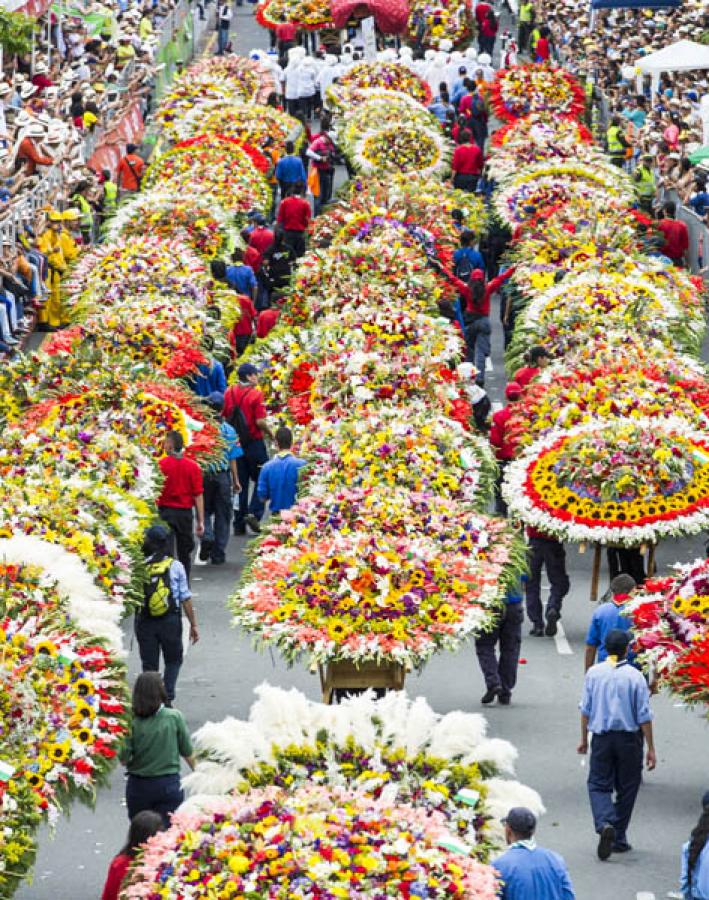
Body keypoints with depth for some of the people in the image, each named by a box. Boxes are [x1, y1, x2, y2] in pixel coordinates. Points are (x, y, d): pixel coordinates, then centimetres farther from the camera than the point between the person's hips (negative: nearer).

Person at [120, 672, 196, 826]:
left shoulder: (132, 722, -11)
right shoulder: (174, 717, -9)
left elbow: (124, 760, -11)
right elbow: (187, 753, 0)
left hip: (138, 786, 0)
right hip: (169, 783, 0)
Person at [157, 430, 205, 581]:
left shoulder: (161, 464, -9)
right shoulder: (193, 466, -2)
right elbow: (198, 495, -3)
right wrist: (201, 520, 0)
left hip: (165, 512, -2)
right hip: (185, 512, 2)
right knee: (185, 553, 13)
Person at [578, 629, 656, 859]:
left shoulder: (593, 673, -3)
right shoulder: (635, 676, -10)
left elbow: (585, 709, 3)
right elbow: (644, 717, -8)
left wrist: (584, 739, 15)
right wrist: (651, 749, -1)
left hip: (601, 737, 1)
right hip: (629, 737, -1)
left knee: (598, 785, 8)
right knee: (627, 788, 12)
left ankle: (605, 823, -20)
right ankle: (619, 839, 16)